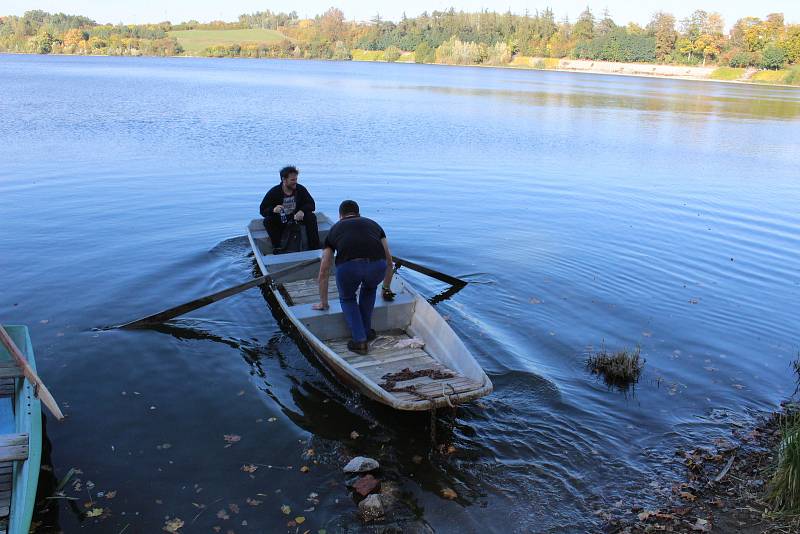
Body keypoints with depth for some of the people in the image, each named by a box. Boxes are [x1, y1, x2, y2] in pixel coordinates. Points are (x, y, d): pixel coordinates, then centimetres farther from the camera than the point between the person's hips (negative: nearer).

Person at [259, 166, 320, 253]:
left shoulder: (301, 189, -10)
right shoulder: (274, 192, -14)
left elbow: (311, 205, -11)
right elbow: (262, 210, -15)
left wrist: (302, 211, -34)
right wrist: (273, 210, -39)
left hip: (297, 217, 1)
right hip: (280, 220, -1)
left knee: (311, 217, -25)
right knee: (267, 221, -29)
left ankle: (314, 248, -23)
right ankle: (276, 248, -21)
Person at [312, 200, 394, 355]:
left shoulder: (335, 229, 32)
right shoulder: (373, 224, 35)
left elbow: (323, 273, 36)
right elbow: (389, 261, 43)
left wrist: (323, 303, 47)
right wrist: (387, 288, 58)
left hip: (348, 266, -1)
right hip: (377, 265, 2)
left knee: (347, 298, 30)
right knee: (369, 289, 37)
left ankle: (359, 340, 17)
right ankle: (366, 332, 37)